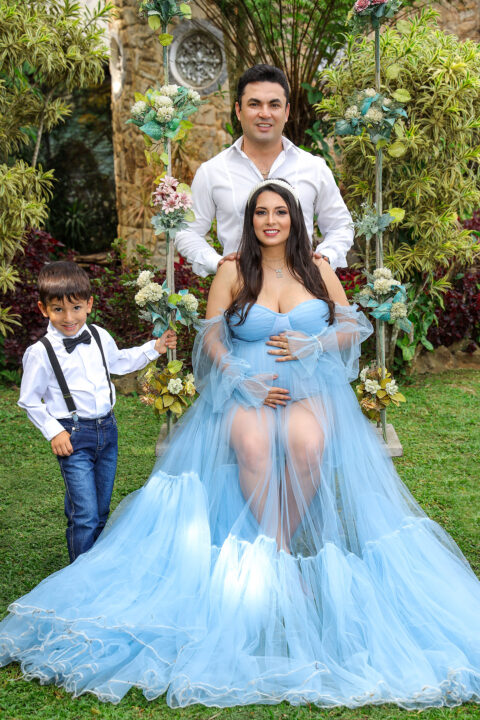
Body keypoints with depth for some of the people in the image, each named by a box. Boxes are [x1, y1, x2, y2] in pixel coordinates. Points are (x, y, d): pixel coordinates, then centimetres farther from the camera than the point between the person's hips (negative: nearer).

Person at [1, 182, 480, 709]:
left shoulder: (318, 269, 12)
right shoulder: (233, 273, 8)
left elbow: (352, 329, 13)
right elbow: (211, 338, 5)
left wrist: (313, 344, -7)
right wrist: (243, 381, -12)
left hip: (311, 389, 1)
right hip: (247, 390, -1)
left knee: (306, 443, -36)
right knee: (252, 443, -37)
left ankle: (270, 556, -18)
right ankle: (285, 565, -28)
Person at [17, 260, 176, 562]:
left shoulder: (99, 337, 3)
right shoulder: (41, 353, -12)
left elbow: (118, 361, 24)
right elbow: (29, 400, -3)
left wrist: (154, 348, 19)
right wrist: (53, 432, -9)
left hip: (107, 429, 5)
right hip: (74, 436, -5)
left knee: (101, 511, 15)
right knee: (85, 516, -8)